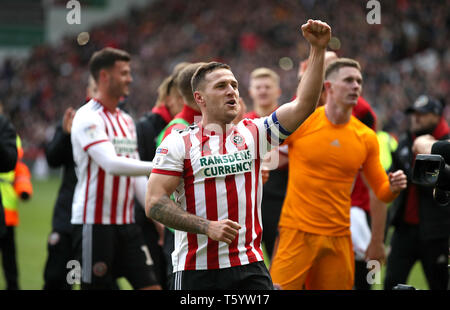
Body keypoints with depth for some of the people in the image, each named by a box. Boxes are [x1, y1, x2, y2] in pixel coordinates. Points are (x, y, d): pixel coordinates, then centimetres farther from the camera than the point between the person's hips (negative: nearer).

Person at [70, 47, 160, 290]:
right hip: (94, 223, -8)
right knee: (95, 285, -4)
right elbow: (112, 164, -25)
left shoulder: (126, 121, 16)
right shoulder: (88, 118, -11)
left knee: (150, 285, 1)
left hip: (126, 224, 8)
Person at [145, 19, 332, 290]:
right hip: (196, 271, -3)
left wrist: (318, 49, -9)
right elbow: (154, 203, -7)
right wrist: (207, 227, -16)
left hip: (250, 267, 3)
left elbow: (303, 105, 1)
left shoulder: (253, 134, 10)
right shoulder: (179, 143, 0)